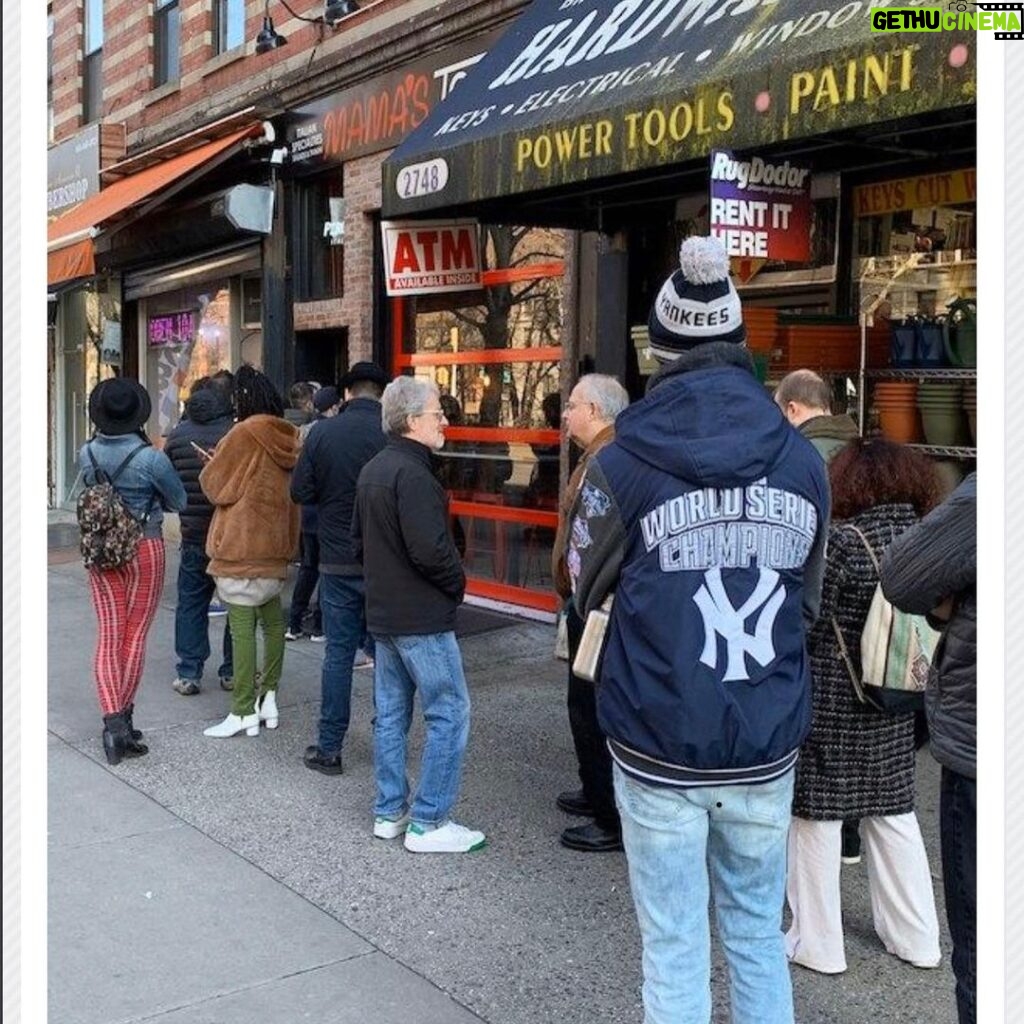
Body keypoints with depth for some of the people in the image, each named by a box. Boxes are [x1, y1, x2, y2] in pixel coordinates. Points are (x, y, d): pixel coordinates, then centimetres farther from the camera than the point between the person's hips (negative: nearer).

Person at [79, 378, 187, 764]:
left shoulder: (87, 454, -4)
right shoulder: (150, 458, -17)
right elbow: (179, 502, -3)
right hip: (144, 548, -3)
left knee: (108, 635, 5)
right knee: (135, 635, 8)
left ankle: (113, 721, -8)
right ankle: (124, 717, 17)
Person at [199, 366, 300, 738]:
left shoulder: (245, 434, -13)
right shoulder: (289, 437, 6)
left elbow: (213, 485, -5)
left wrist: (212, 465, 15)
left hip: (241, 545, -7)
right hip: (276, 543, 7)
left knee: (242, 626, -5)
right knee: (272, 619, 16)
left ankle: (243, 712, -4)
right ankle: (269, 697, 22)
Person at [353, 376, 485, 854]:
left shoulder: (371, 471, 11)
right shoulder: (412, 474, -20)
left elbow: (359, 538, 18)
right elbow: (431, 549, -25)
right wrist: (457, 584, -9)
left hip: (383, 612, 10)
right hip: (422, 616, -10)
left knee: (391, 712, 14)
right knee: (449, 713, -2)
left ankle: (390, 811, 23)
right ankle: (428, 823, 2)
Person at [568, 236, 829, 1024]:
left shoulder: (624, 462, -11)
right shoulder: (802, 459, -1)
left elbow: (588, 589, 4)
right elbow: (807, 603, 9)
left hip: (660, 750, -3)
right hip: (767, 750, 3)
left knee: (675, 946, 9)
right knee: (758, 934, 19)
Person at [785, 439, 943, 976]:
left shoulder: (841, 541, -18)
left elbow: (804, 625, -16)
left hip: (828, 706, -6)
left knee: (816, 816, 6)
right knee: (893, 813, 18)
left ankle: (817, 942, 17)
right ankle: (915, 936, 29)